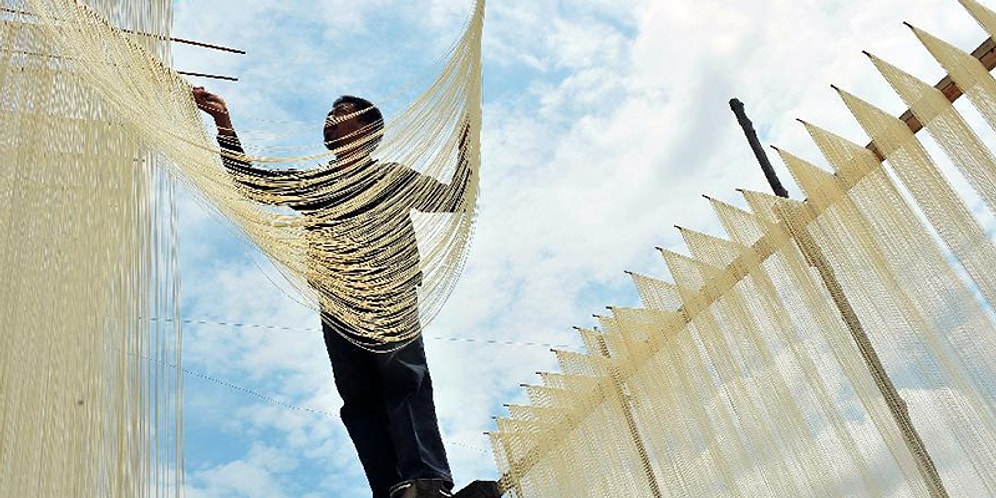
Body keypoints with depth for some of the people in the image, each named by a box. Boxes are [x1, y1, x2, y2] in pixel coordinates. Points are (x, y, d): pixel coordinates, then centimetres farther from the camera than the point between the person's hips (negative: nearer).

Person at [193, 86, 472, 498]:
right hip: (337, 309, 4)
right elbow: (249, 181, 22)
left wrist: (466, 143, 5)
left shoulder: (392, 177, 14)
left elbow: (453, 198, 11)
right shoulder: (312, 183, 24)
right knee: (360, 401, -1)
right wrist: (224, 122, 18)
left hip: (391, 301, -4)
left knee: (404, 383, -17)